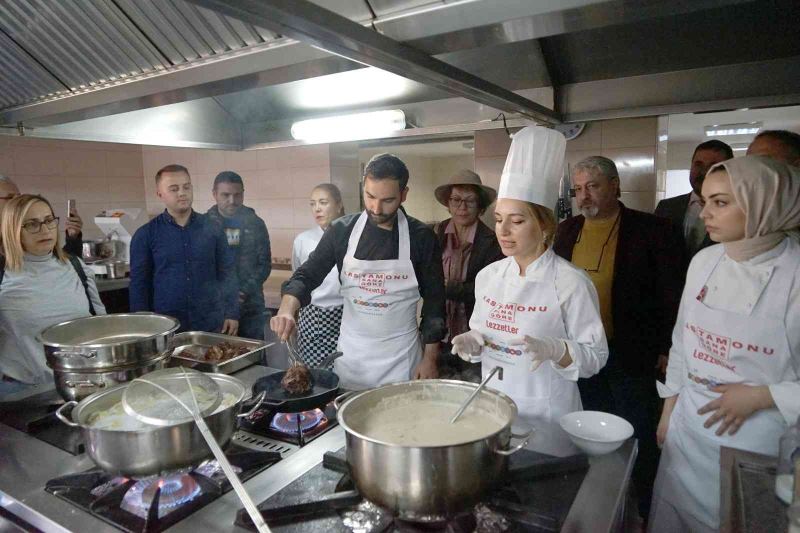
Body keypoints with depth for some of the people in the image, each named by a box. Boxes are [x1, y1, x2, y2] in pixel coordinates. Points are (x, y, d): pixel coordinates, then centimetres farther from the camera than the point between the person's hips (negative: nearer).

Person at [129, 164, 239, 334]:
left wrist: (232, 313, -1)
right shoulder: (145, 235, 0)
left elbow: (227, 274, 4)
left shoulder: (211, 228, 2)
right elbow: (139, 284, 2)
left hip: (211, 325, 1)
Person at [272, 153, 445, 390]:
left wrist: (430, 359, -6)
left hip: (401, 355, -1)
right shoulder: (342, 230, -5)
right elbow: (307, 275, -4)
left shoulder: (421, 237, -8)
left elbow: (434, 300, -3)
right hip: (350, 352, 2)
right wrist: (287, 309, -24)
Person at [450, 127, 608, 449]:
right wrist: (473, 342, -9)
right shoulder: (488, 276, 0)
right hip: (493, 406, 5)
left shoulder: (571, 282, -15)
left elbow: (595, 356, -11)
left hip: (546, 414, -4)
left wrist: (554, 349, -29)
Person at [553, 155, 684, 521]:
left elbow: (672, 296, -7)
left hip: (631, 354, -4)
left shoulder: (651, 230, -8)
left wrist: (668, 350, -8)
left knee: (640, 437, 10)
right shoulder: (567, 231, 6)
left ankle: (648, 513, 33)